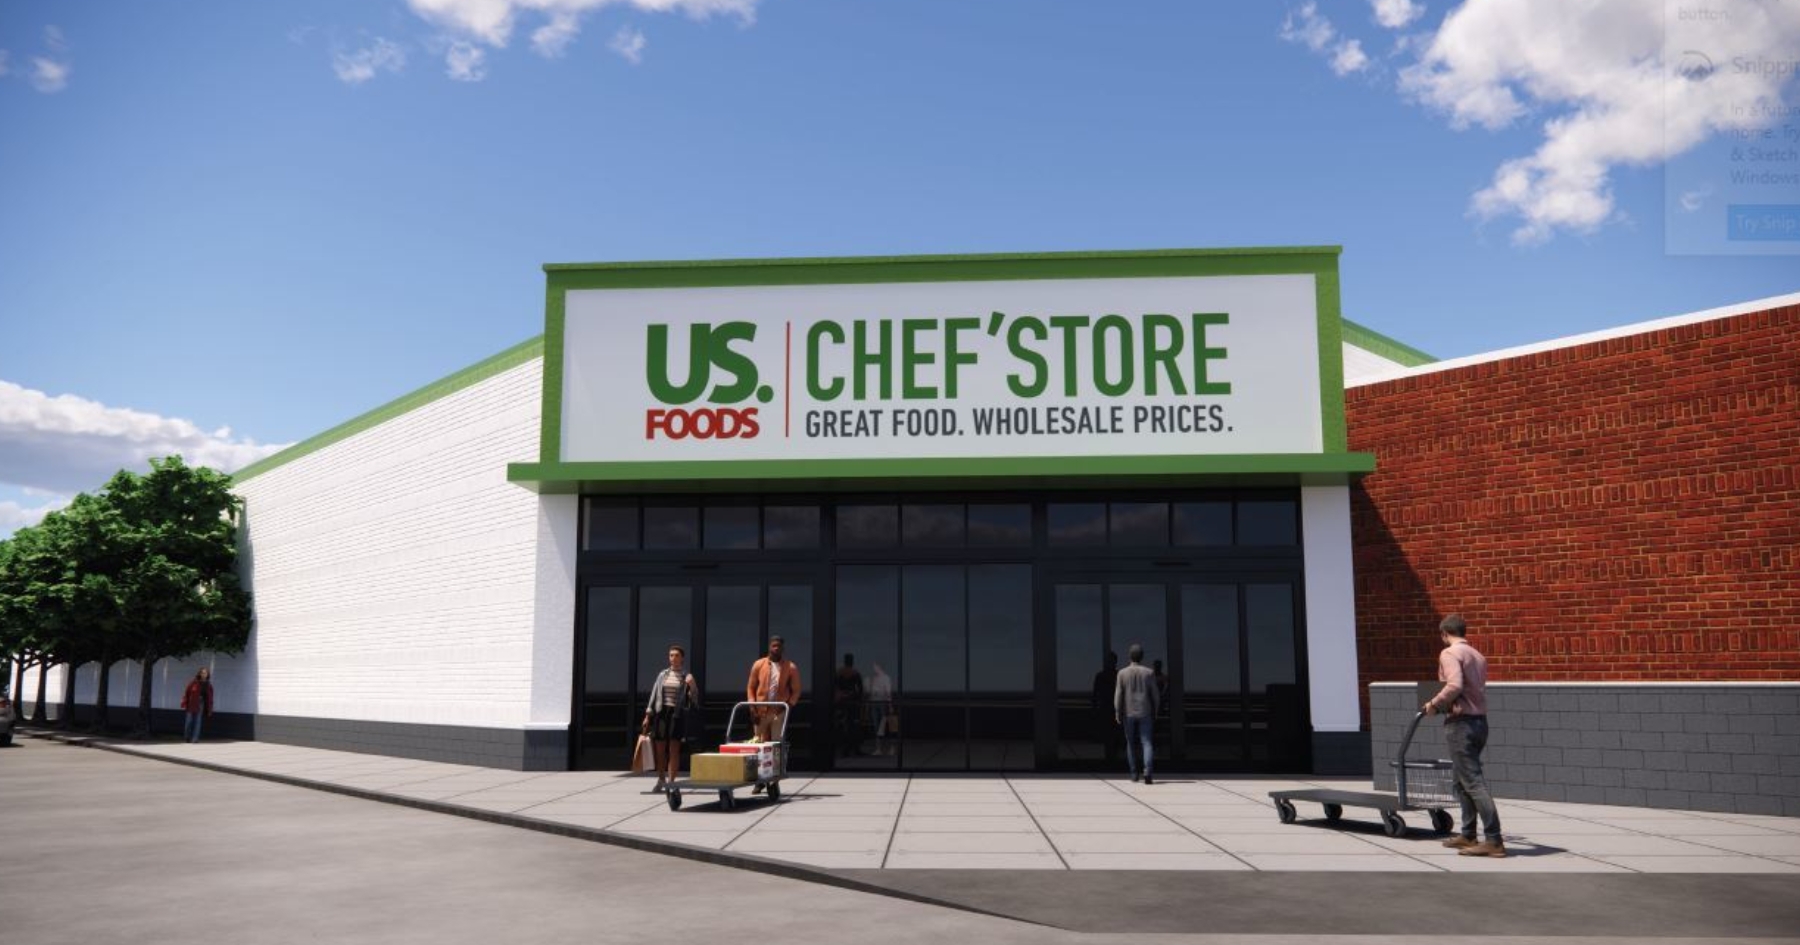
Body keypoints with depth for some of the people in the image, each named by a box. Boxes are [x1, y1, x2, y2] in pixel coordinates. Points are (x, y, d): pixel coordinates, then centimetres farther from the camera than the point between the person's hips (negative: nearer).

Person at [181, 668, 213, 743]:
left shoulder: (208, 686, 5)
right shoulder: (193, 683, -2)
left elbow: (210, 698, 6)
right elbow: (187, 694, -3)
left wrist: (209, 711, 4)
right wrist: (184, 705, -10)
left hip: (201, 706, 1)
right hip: (192, 705, -1)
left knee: (198, 722, -1)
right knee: (189, 722, 3)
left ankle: (195, 738, 3)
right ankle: (187, 737, 17)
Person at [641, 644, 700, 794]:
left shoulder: (686, 676, 4)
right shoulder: (662, 675, 11)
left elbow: (694, 699, 0)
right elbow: (654, 694, 12)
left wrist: (692, 686, -18)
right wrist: (648, 715, 8)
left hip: (677, 714, -3)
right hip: (661, 712, 3)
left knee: (673, 749, -6)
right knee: (660, 749, 5)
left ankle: (670, 782, -3)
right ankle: (661, 780, 19)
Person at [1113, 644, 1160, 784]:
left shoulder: (1122, 673, -4)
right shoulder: (1149, 673, -2)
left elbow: (1118, 695, -6)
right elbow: (1155, 694, 1)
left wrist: (1117, 713, -1)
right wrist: (1155, 711, 13)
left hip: (1128, 713, 0)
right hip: (1145, 713, 0)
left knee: (1131, 743, 13)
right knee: (1146, 743, -1)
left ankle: (1134, 773, 17)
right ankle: (1147, 771, -20)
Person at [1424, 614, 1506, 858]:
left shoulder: (1450, 653, -10)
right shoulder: (1478, 655, 15)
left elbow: (1454, 685, -23)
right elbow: (1475, 689, 13)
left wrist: (1434, 704, -11)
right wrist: (1443, 704, 20)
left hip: (1461, 722, -9)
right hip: (1479, 721, 9)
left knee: (1473, 782, -9)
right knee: (1463, 781, 18)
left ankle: (1494, 840, -13)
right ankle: (1468, 835, 22)